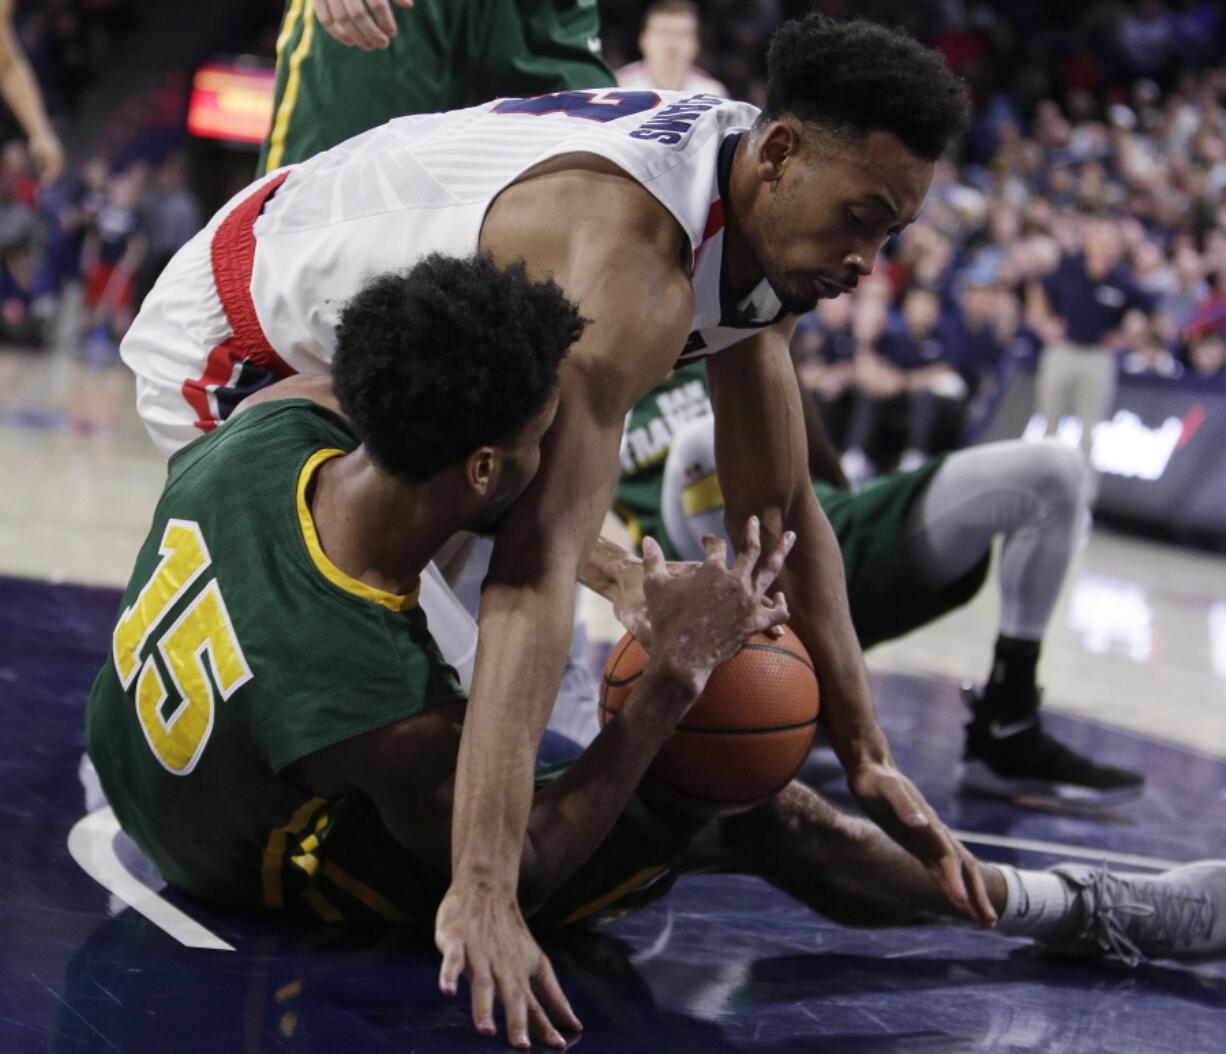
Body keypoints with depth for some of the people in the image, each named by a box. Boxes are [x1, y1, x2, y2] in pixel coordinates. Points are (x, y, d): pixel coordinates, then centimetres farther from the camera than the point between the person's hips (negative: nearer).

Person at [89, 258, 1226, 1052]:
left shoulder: (277, 419, -26)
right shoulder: (383, 697, -44)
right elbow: (515, 871, -25)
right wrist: (676, 677, -27)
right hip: (290, 864, -7)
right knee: (759, 816, -5)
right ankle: (1085, 913, 13)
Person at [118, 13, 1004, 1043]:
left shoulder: (762, 221, -11)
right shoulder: (634, 256, -40)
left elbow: (781, 512, -4)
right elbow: (538, 571, -49)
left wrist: (867, 759, -9)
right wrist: (484, 888, -56)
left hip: (388, 349, 9)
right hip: (234, 345, -9)